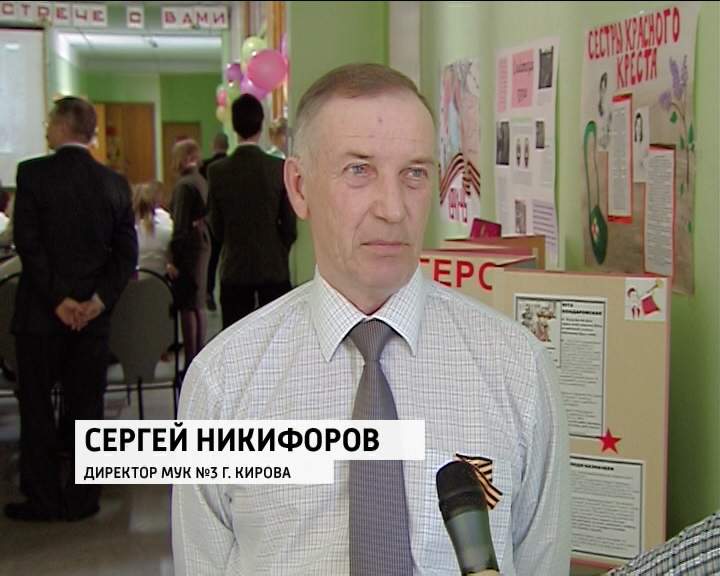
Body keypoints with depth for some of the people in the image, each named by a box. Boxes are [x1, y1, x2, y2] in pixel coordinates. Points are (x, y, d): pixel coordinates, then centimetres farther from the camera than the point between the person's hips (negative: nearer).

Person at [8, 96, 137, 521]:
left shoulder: (33, 173, -8)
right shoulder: (115, 183, 3)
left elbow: (28, 243, -14)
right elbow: (127, 253, -1)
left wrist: (58, 299, -12)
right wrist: (99, 299, -6)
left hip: (41, 311, -3)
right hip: (94, 312, 3)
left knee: (36, 405, 8)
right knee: (86, 406, 10)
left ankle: (44, 498, 11)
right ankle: (82, 499, 16)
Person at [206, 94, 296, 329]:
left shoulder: (217, 170, -6)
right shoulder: (279, 168, -9)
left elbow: (216, 227, 1)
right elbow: (289, 224, -4)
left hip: (234, 268, 1)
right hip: (274, 268, -1)